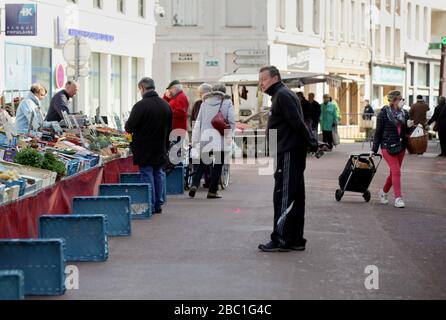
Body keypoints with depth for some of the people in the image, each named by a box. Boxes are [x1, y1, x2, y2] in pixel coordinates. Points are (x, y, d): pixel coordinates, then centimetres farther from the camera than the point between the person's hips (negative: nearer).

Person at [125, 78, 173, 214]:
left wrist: (128, 128, 7)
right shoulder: (166, 105, 4)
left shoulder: (141, 105, -18)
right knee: (158, 173, 14)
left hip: (144, 149, -6)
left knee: (147, 174, 1)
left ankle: (150, 206, 3)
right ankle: (158, 205, 18)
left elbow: (129, 127, -17)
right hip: (160, 148, 6)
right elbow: (169, 128, 11)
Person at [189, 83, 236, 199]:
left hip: (205, 139, 3)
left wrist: (195, 140, 12)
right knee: (218, 165, 6)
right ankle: (212, 191, 5)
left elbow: (198, 122, 8)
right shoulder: (227, 103, 0)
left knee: (203, 164, 12)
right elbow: (232, 122, -6)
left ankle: (194, 185, -7)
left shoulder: (205, 103, 8)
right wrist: (229, 135, 9)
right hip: (221, 140, -3)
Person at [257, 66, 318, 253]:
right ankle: (295, 240, 17)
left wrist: (311, 144, -14)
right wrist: (311, 143, 13)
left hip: (289, 153, -10)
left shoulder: (282, 95, -12)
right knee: (295, 198, 12)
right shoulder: (281, 95, 21)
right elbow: (297, 123, 20)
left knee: (283, 197, -7)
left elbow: (297, 123, -18)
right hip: (292, 152, 10)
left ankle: (280, 240, -5)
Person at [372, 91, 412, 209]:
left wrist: (410, 126, -7)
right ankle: (398, 198, -7)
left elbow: (407, 131, 16)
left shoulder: (405, 114, 7)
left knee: (394, 172, 12)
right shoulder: (384, 113, -7)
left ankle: (384, 192, 33)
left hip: (401, 147, 5)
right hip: (388, 147, -5)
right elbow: (378, 132, -4)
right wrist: (374, 150, -4)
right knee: (396, 171, -11)